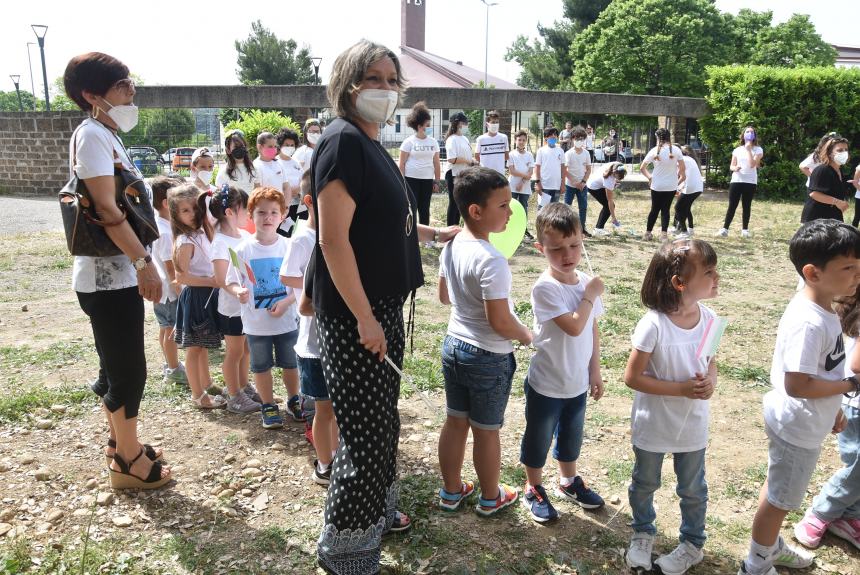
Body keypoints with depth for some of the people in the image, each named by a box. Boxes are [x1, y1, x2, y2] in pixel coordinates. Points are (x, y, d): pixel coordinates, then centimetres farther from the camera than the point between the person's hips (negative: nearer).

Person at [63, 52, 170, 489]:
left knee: (116, 365, 19)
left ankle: (120, 441, 34)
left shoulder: (105, 135, 15)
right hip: (110, 276, -10)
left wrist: (138, 263, 19)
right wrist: (145, 262, -23)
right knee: (128, 369, 0)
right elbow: (107, 209, -22)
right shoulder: (93, 136, -14)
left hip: (115, 273, 10)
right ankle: (128, 461, 13)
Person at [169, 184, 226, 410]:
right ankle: (198, 395, 13)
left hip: (206, 295, 9)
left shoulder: (202, 232, 5)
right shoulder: (185, 241, -19)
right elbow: (181, 276, -22)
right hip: (194, 296, -8)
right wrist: (211, 281, -21)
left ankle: (206, 383, 35)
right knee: (194, 347, 3)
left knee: (203, 345, 21)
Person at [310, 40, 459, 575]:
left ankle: (377, 510, 41)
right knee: (367, 434, 1)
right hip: (357, 317, -9)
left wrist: (437, 233, 25)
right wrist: (365, 319, -21)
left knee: (383, 422, 21)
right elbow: (334, 239, -22)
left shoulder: (372, 146, 13)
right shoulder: (343, 140, -16)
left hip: (384, 309, 9)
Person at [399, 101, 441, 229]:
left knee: (424, 209, 8)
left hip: (427, 180, 4)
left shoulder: (433, 142, 8)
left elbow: (436, 163, 11)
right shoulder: (409, 142, -3)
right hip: (411, 179, -4)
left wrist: (436, 181, 7)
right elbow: (402, 164, -4)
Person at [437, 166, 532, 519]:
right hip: (488, 357, -7)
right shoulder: (491, 261, -27)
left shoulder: (451, 247, -1)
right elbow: (500, 322, -26)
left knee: (455, 422, 19)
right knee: (486, 431, 11)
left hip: (453, 345, 7)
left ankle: (451, 491, 36)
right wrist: (528, 337, -8)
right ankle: (490, 498, 32)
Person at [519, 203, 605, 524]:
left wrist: (595, 371, 9)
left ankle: (568, 482, 47)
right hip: (546, 385, -6)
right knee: (539, 439, 14)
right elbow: (574, 327, -30)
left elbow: (592, 330, 6)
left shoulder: (586, 283, -3)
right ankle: (534, 490, 35)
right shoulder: (545, 288, -23)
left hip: (578, 382, 6)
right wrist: (590, 295, -19)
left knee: (571, 437, 24)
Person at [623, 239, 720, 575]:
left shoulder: (708, 318, -11)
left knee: (693, 489, 21)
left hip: (693, 425, 4)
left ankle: (693, 544, 46)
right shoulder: (653, 324, -27)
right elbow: (632, 377, -20)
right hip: (653, 425, -3)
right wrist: (682, 389, -25)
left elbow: (710, 361, 6)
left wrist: (710, 381, -16)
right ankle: (643, 534, 47)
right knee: (645, 484, 20)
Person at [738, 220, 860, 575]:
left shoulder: (822, 309, 0)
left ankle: (771, 546, 48)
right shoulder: (808, 322, -31)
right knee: (780, 499, 10)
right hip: (797, 426, -9)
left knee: (778, 488, 26)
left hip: (804, 421, 9)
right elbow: (797, 385, -31)